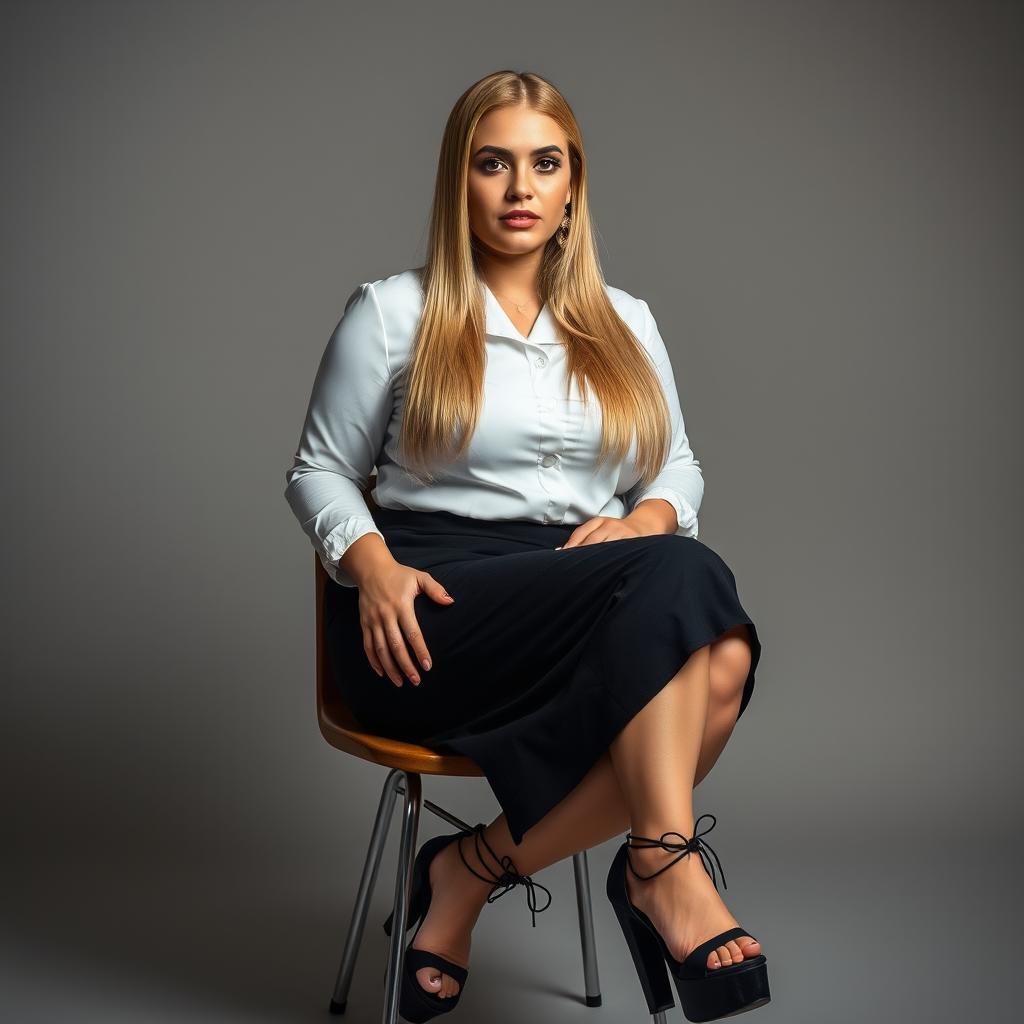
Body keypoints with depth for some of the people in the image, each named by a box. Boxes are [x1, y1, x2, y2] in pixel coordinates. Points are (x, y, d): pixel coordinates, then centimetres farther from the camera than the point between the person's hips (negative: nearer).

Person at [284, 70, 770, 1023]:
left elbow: (678, 467, 23)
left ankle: (474, 870, -20)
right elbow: (317, 471, 9)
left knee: (720, 663, -32)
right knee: (682, 577, -31)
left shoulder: (626, 323, 20)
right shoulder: (392, 312, 8)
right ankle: (667, 871, -29)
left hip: (598, 605, 5)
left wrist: (647, 517, -2)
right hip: (432, 619, -4)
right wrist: (371, 565, -12)